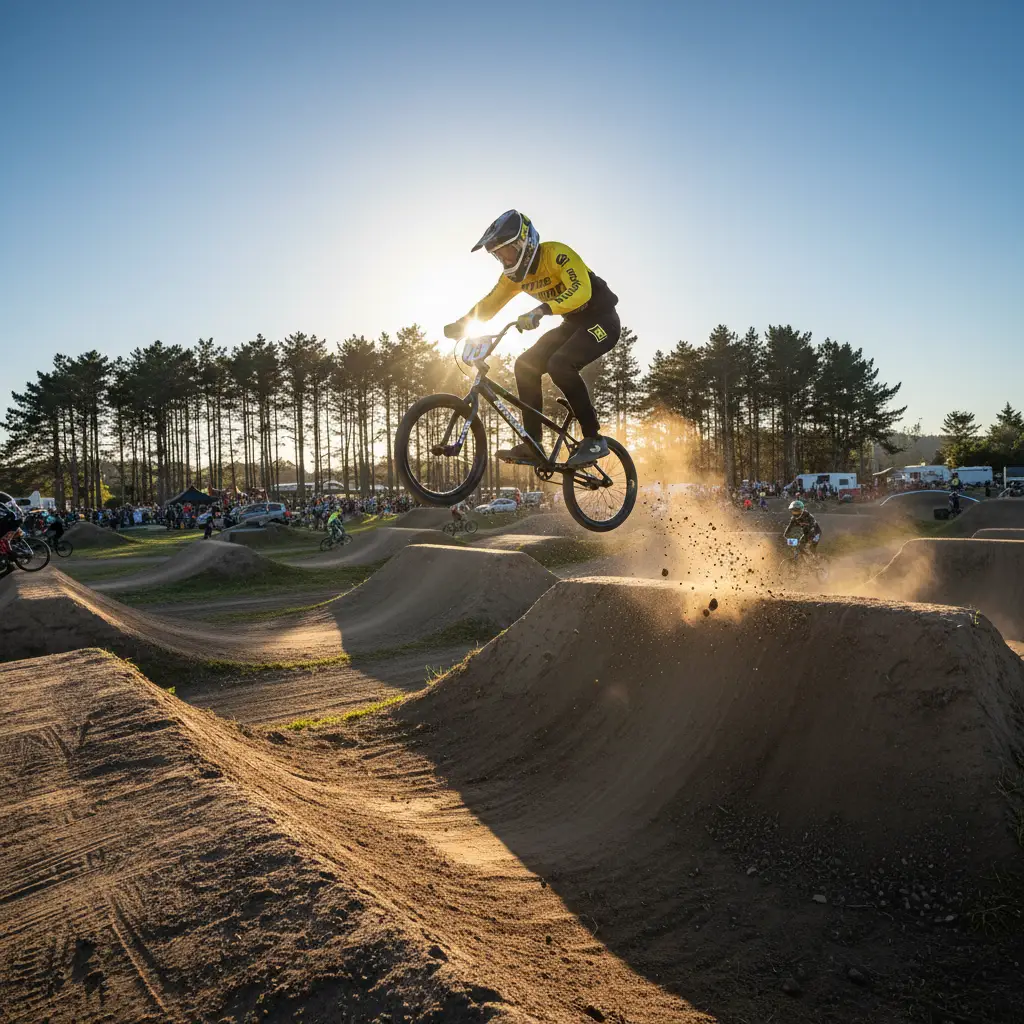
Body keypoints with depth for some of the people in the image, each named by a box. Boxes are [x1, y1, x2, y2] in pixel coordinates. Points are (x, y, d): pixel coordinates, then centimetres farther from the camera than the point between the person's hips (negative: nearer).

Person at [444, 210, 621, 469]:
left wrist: (542, 310, -52)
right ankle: (533, 446, -5)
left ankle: (594, 440, -20)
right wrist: (461, 324, -12)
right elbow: (488, 304, 5)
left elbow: (581, 291, -39)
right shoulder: (514, 273, 0)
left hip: (601, 320, -8)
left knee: (559, 364, -31)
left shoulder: (556, 254, -23)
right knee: (526, 365, -8)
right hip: (573, 324, 8)